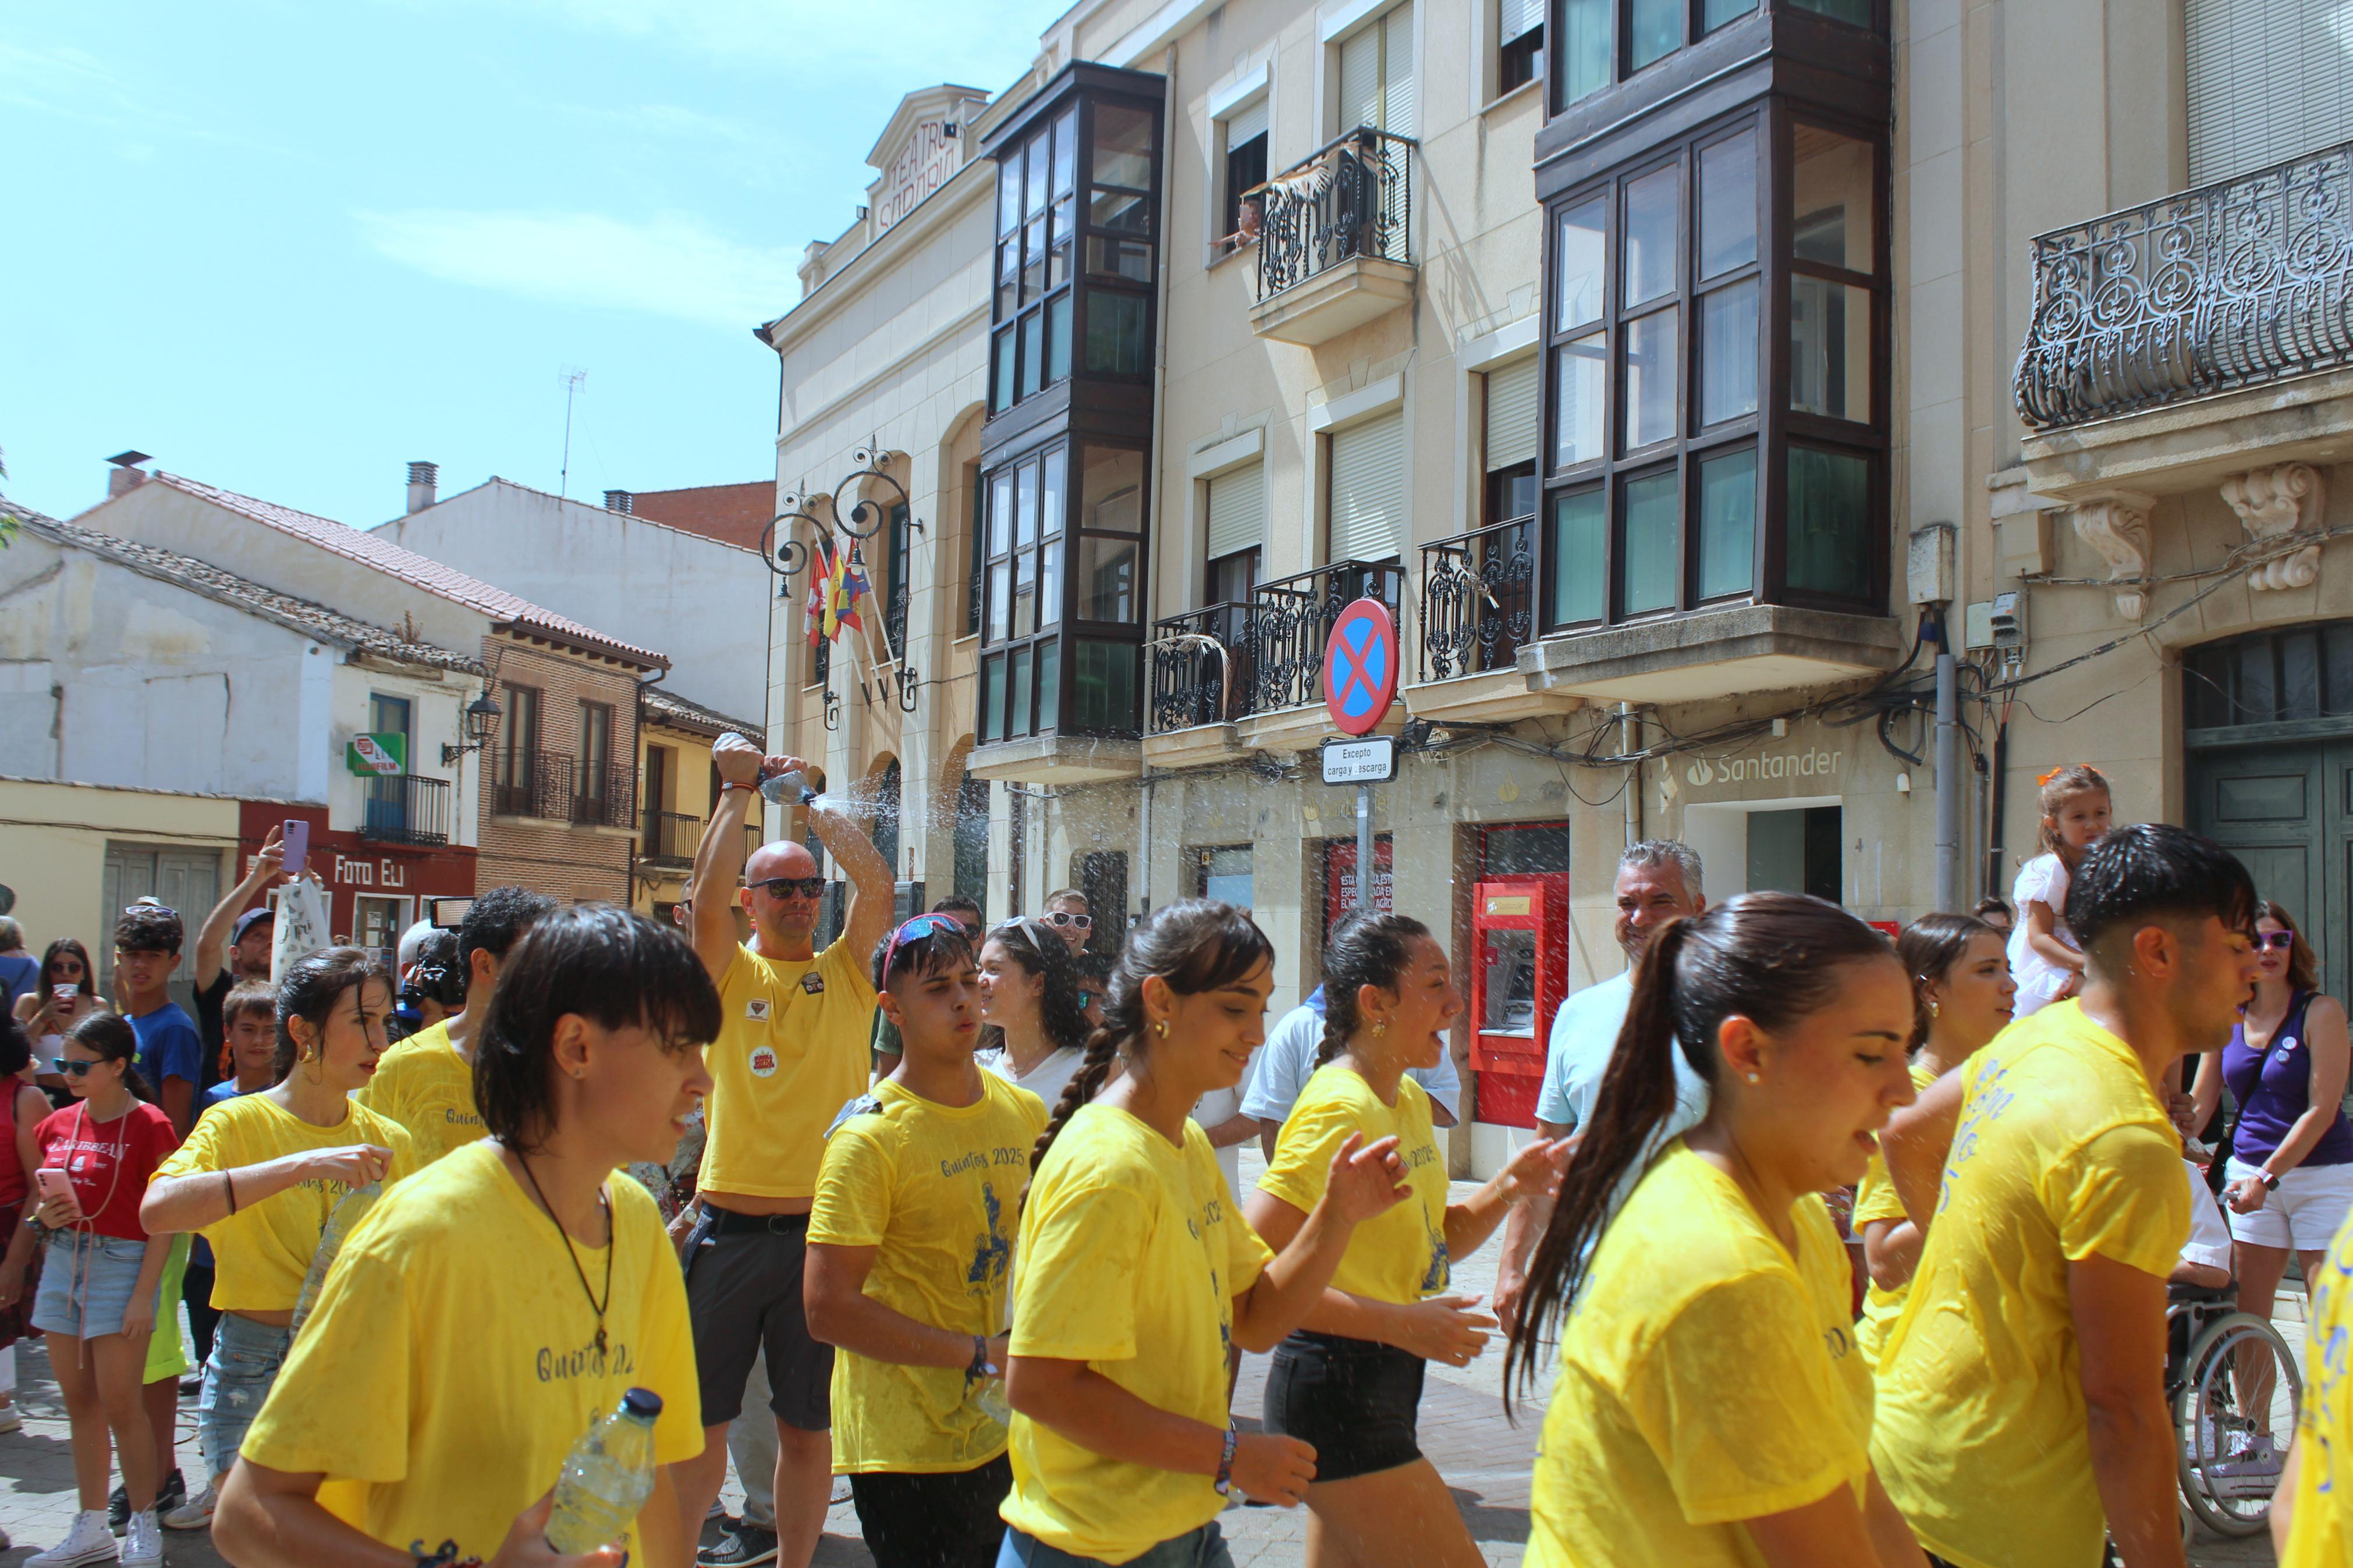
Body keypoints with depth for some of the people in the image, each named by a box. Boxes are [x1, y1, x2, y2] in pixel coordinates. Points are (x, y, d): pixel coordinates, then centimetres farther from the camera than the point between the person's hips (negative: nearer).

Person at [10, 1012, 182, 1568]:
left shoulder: (149, 1126, -9)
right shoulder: (56, 1125, 10)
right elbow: (43, 1199, 21)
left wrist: (144, 1293, -14)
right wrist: (45, 1214, -3)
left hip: (122, 1265, -6)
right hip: (62, 1262, 6)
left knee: (120, 1404, -4)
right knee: (79, 1402, 11)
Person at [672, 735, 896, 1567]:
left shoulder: (846, 972, 7)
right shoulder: (729, 974, 4)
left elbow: (877, 879, -6)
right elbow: (706, 894, -13)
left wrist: (808, 796, 0)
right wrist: (739, 789, -5)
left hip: (823, 1225, 1)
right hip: (731, 1227, -1)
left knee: (806, 1423, 10)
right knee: (702, 1419, 8)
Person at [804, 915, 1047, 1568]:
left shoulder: (1025, 1112, 6)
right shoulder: (871, 1137, -14)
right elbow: (829, 1309, -19)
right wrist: (980, 1355, -19)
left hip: (1000, 1432, 6)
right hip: (907, 1444, -6)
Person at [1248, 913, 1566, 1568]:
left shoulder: (1410, 1098, 10)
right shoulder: (1337, 1109, -19)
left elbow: (1435, 1243, 19)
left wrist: (1507, 1188, 1)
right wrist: (1401, 1323, -25)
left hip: (1384, 1383, 9)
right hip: (1335, 1384, -9)